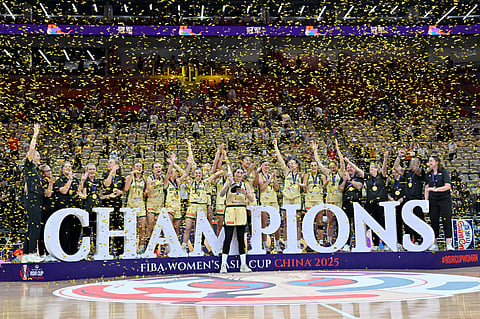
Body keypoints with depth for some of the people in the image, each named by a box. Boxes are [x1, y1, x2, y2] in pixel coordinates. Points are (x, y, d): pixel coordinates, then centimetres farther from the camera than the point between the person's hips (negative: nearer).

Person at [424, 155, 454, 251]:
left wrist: (435, 189, -22)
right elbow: (426, 188, 13)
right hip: (433, 200, 4)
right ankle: (434, 244, 9)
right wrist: (426, 201, 5)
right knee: (434, 221, 3)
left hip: (445, 199, -4)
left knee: (446, 220, -7)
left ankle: (448, 244, -7)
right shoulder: (428, 174, 11)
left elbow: (448, 186, -13)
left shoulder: (444, 172, -3)